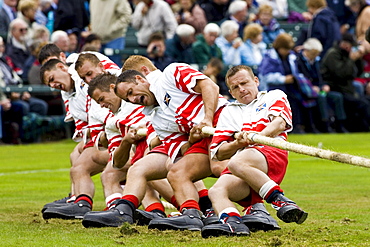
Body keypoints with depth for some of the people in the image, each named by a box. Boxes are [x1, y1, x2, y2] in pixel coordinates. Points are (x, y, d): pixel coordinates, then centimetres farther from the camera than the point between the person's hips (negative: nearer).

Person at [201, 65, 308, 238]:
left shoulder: (274, 97, 23)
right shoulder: (229, 112, 32)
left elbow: (279, 123, 0)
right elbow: (218, 153, 20)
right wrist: (238, 144, -2)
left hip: (271, 154, -4)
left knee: (237, 163, -38)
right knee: (216, 191, -28)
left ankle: (280, 201, -37)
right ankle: (233, 223, -53)